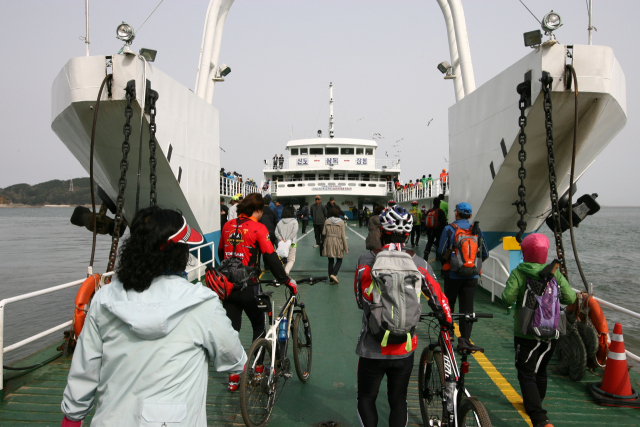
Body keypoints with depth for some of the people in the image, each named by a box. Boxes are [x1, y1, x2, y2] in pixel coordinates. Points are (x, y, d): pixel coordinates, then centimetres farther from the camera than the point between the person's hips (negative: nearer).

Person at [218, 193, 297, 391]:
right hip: (248, 287, -5)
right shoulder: (258, 228, -10)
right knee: (258, 325, 17)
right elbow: (271, 258, -14)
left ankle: (233, 377, 15)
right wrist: (286, 280, -6)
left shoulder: (227, 226, 7)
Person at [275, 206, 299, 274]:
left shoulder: (280, 222, 5)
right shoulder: (294, 222, -3)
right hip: (291, 244, -3)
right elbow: (294, 232, -15)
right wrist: (288, 240, -13)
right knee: (291, 260, 4)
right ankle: (286, 271, -19)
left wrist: (281, 239, -8)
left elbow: (276, 232, -3)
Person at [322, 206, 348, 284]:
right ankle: (334, 274, -12)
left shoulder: (327, 221, -2)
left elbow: (323, 233, 3)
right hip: (338, 243, -3)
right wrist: (346, 248, 0)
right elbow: (343, 236, -7)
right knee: (339, 260, 9)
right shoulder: (341, 222, -9)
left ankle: (331, 279, 13)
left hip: (328, 242, 3)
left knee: (330, 261, 10)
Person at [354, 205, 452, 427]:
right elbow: (439, 300, 2)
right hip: (404, 350, 2)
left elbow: (360, 301, 0)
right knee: (398, 401, 19)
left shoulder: (366, 261, -10)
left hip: (372, 348, -1)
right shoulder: (419, 264, -6)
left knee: (366, 398, 18)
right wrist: (447, 321, 22)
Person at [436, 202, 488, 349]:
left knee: (448, 305, 15)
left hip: (452, 275, -1)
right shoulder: (477, 231, 1)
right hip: (472, 276, 2)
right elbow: (485, 254, 5)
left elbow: (441, 253, -8)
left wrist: (445, 263, 14)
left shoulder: (449, 229, -7)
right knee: (467, 307, 4)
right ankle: (465, 339, -1)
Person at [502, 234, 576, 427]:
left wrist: (508, 289, 1)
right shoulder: (555, 274, -2)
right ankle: (535, 402, 43)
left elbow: (508, 299, -21)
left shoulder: (518, 273, -12)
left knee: (527, 374, -1)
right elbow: (570, 298, -5)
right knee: (540, 370, 23)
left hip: (526, 333, -4)